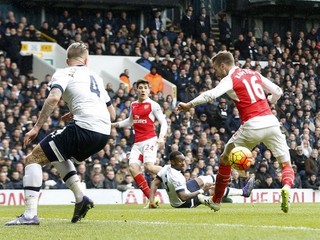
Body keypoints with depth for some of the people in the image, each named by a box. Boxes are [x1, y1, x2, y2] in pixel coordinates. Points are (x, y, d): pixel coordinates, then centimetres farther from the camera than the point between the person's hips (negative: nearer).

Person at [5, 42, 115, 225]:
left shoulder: (63, 73, 7)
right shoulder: (95, 77, 26)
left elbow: (54, 98, -13)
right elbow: (112, 114, 27)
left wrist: (36, 128, -10)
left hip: (84, 128, -7)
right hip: (104, 133, 7)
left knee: (33, 159, 1)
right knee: (59, 156, 33)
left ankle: (30, 214, -14)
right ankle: (81, 198, 16)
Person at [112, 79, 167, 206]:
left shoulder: (153, 105, -2)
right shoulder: (133, 105, 16)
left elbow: (163, 122, -5)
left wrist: (161, 137, -20)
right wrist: (114, 124, 29)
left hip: (149, 140, -6)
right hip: (137, 142, 6)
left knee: (149, 166, -25)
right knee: (132, 167, -12)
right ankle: (151, 198, -12)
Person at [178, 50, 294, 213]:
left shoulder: (229, 79, 1)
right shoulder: (254, 74, 19)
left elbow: (211, 94, -17)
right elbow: (277, 92, 22)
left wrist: (189, 105, -18)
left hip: (252, 126, -4)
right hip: (271, 122, 4)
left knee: (225, 159, 16)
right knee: (286, 163, 10)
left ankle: (216, 200, 25)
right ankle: (286, 187, -23)